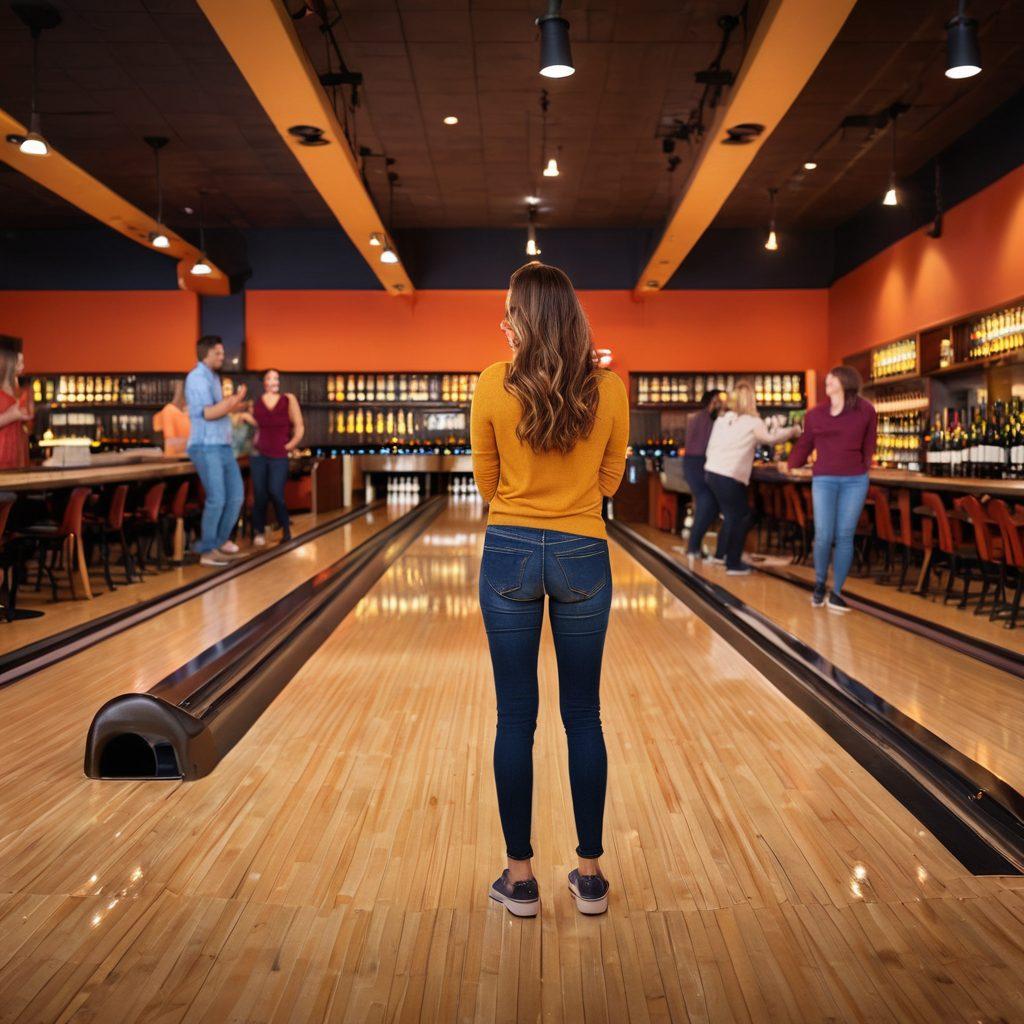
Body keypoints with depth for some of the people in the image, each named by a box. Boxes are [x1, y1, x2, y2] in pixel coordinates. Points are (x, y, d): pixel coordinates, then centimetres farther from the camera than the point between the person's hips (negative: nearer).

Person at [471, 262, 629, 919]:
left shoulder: (494, 385, -7)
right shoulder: (610, 389, -3)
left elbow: (486, 482, 3)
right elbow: (609, 481, 8)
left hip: (509, 553, -1)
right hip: (582, 557, 1)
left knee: (516, 718, 8)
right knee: (584, 717, 12)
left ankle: (521, 878, 17)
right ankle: (590, 875, 21)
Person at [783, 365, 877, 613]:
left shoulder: (866, 411, 4)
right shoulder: (815, 414, 6)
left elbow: (868, 445, 11)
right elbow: (805, 444, 15)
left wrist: (864, 469, 11)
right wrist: (791, 465, 14)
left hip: (855, 481, 0)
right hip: (824, 480, 0)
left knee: (845, 536, 0)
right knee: (823, 536, -7)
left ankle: (836, 592, 9)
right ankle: (819, 584, 17)